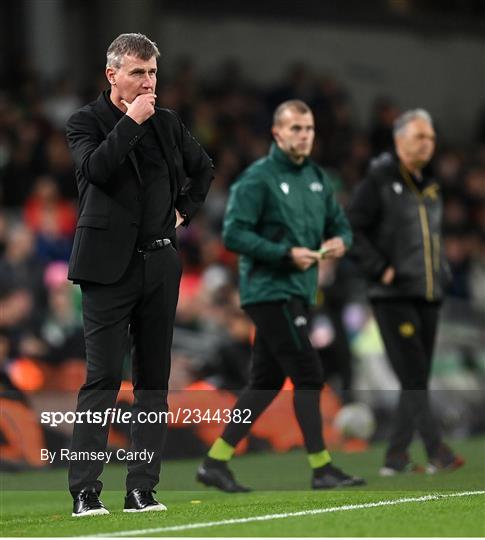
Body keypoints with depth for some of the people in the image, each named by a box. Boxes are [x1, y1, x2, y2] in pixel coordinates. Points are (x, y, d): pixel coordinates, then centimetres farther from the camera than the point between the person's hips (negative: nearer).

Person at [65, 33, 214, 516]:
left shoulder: (167, 124, 12)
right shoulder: (85, 122, -1)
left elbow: (203, 168, 28)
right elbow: (93, 168, -21)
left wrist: (185, 210, 16)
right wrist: (131, 121, -19)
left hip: (159, 264, 5)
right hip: (109, 266, -5)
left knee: (154, 378, 4)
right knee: (102, 378, -10)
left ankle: (142, 490, 8)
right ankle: (85, 491, -8)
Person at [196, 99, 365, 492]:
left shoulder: (317, 178, 14)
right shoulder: (257, 179, -9)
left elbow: (340, 224, 21)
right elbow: (234, 234, -15)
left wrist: (340, 241, -4)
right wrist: (286, 254, -21)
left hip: (298, 293, 8)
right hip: (270, 290, -8)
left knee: (266, 382, 8)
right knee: (308, 375, -10)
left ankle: (215, 462, 14)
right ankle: (322, 469, -5)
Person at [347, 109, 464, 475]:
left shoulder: (430, 187, 16)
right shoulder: (378, 182, -5)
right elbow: (352, 231, -9)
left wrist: (441, 273, 13)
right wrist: (379, 269, -15)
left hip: (428, 296, 7)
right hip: (394, 297, -7)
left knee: (418, 380, 7)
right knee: (414, 378, -11)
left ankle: (397, 456, 12)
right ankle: (437, 453, -13)